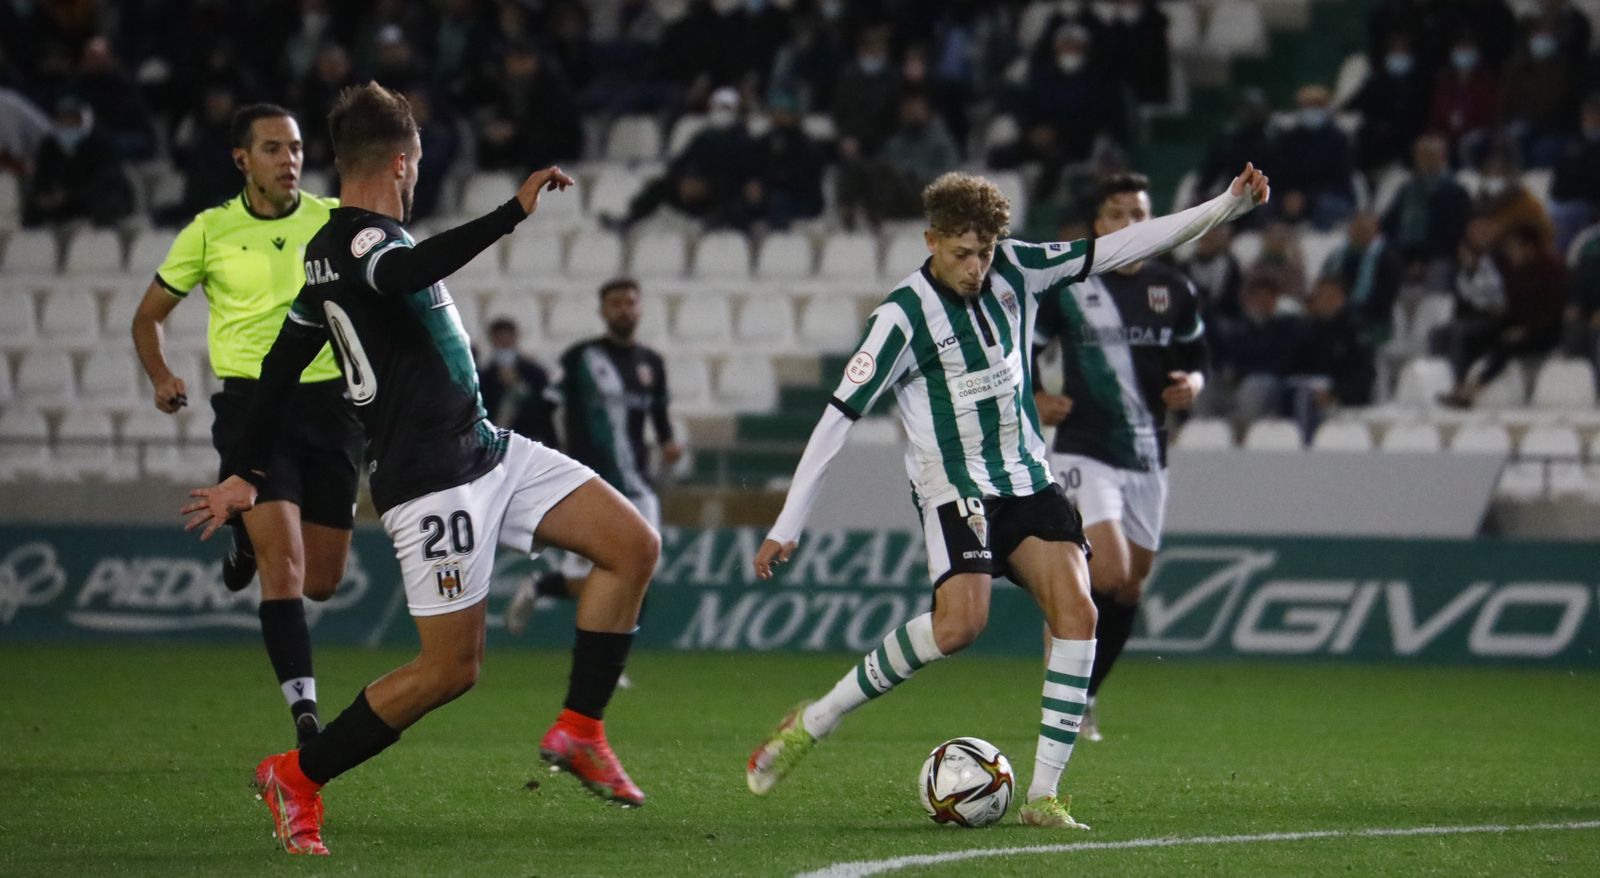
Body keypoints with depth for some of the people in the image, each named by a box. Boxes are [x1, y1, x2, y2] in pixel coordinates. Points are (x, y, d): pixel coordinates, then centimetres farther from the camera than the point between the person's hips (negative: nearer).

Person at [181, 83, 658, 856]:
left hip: (487, 451, 10)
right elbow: (412, 270, -42)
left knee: (632, 546, 2)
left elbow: (280, 368, 20)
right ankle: (297, 778, 8)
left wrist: (246, 475, 26)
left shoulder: (330, 254, 14)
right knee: (450, 668, -7)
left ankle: (578, 731, 8)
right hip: (434, 481, -10)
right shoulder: (358, 241, -16)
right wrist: (515, 211, -43)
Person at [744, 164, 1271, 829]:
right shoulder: (903, 316, -13)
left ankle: (1043, 796, -10)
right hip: (954, 490, -6)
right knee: (959, 623, -26)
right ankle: (812, 723, -11)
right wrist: (786, 527, -13)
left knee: (1076, 611, -13)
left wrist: (1228, 205, 1)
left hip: (1027, 480, 6)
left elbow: (1118, 248, 6)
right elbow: (838, 417, -12)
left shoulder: (1016, 270, 2)